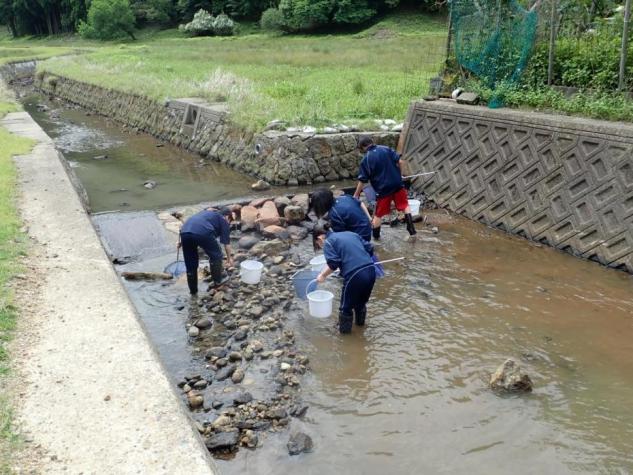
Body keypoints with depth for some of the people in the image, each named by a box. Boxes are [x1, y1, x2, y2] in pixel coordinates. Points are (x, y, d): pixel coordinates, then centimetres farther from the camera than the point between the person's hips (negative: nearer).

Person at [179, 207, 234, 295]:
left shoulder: (206, 212, 40)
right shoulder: (223, 220, 22)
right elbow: (226, 242, 22)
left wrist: (182, 241, 30)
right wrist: (229, 257, 32)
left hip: (184, 231, 6)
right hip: (202, 232, -6)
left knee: (190, 263, 19)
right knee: (215, 255, 19)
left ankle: (193, 290, 28)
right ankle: (217, 281, 28)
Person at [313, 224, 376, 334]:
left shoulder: (328, 242, 4)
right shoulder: (351, 234, 23)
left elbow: (333, 264, -10)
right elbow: (370, 248, 20)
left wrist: (323, 275, 4)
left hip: (355, 275, -7)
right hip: (371, 271, 7)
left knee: (346, 307, 15)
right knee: (361, 302, 30)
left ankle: (345, 330, 29)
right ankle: (360, 323, 49)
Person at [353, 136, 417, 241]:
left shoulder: (366, 160, -7)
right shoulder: (386, 149, 1)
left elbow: (362, 180, -6)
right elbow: (399, 162, -1)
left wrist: (356, 195, 4)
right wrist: (399, 176, 15)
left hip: (383, 189, -3)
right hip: (397, 184, 3)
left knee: (378, 214, 11)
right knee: (405, 205, 18)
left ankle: (375, 236, 20)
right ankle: (412, 230, 15)